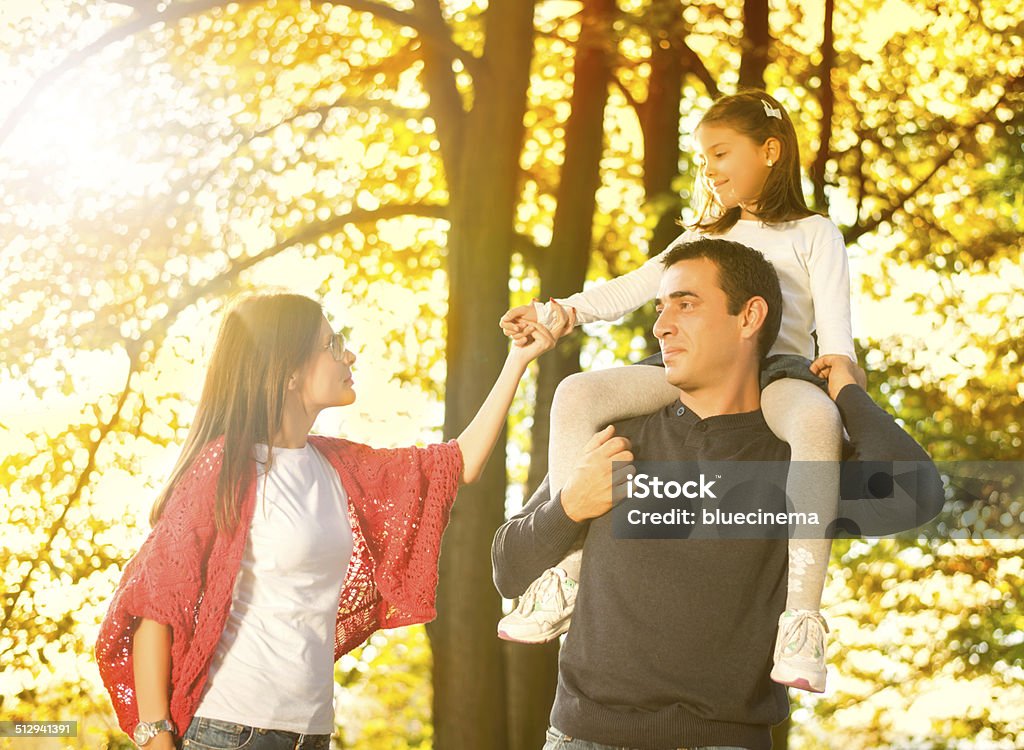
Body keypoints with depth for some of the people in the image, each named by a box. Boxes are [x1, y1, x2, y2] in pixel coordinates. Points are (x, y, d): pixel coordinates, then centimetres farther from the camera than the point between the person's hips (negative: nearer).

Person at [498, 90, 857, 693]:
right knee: (578, 394, -21)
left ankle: (802, 619, -46)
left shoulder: (812, 234, 18)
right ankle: (569, 576, -24)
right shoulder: (703, 238, 35)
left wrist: (839, 358, -19)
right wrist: (565, 311, 10)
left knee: (816, 419, -42)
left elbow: (833, 311, 3)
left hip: (776, 367, -5)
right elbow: (635, 288, 25)